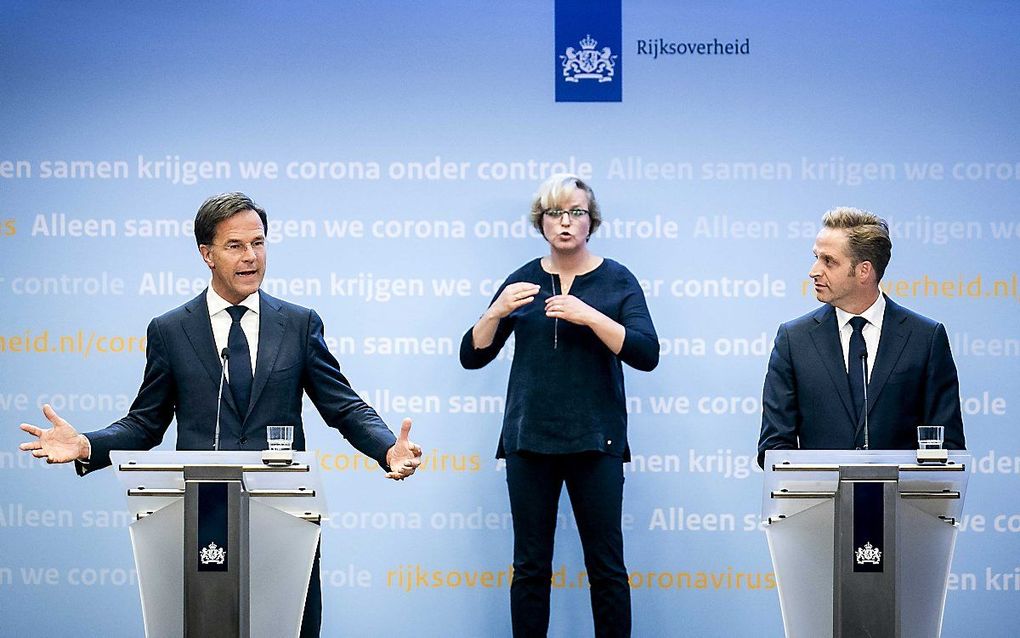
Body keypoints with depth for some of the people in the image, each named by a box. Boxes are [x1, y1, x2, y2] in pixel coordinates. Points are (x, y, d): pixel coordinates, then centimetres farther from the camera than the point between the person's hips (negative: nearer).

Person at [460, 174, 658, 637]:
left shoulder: (617, 281, 3)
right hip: (530, 438, 2)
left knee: (606, 566, -1)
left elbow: (646, 354, -9)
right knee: (530, 567, 4)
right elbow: (472, 355, 8)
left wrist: (590, 316, -19)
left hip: (595, 439, -2)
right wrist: (497, 311, -10)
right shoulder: (523, 281, 9)